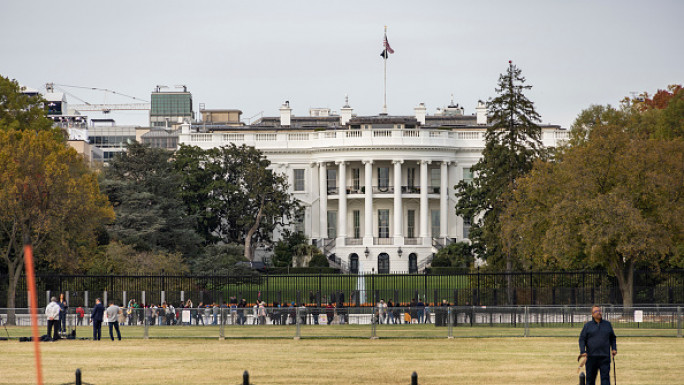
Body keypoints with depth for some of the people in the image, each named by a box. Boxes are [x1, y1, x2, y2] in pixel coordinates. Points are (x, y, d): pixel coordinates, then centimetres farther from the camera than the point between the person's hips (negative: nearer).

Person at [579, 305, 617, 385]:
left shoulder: (607, 324, 13)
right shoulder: (587, 325, 7)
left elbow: (613, 338, 20)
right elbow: (582, 339, 4)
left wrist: (614, 349, 7)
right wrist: (583, 351, -8)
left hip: (605, 357, 1)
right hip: (591, 356, -1)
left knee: (605, 377, -7)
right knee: (590, 378, 6)